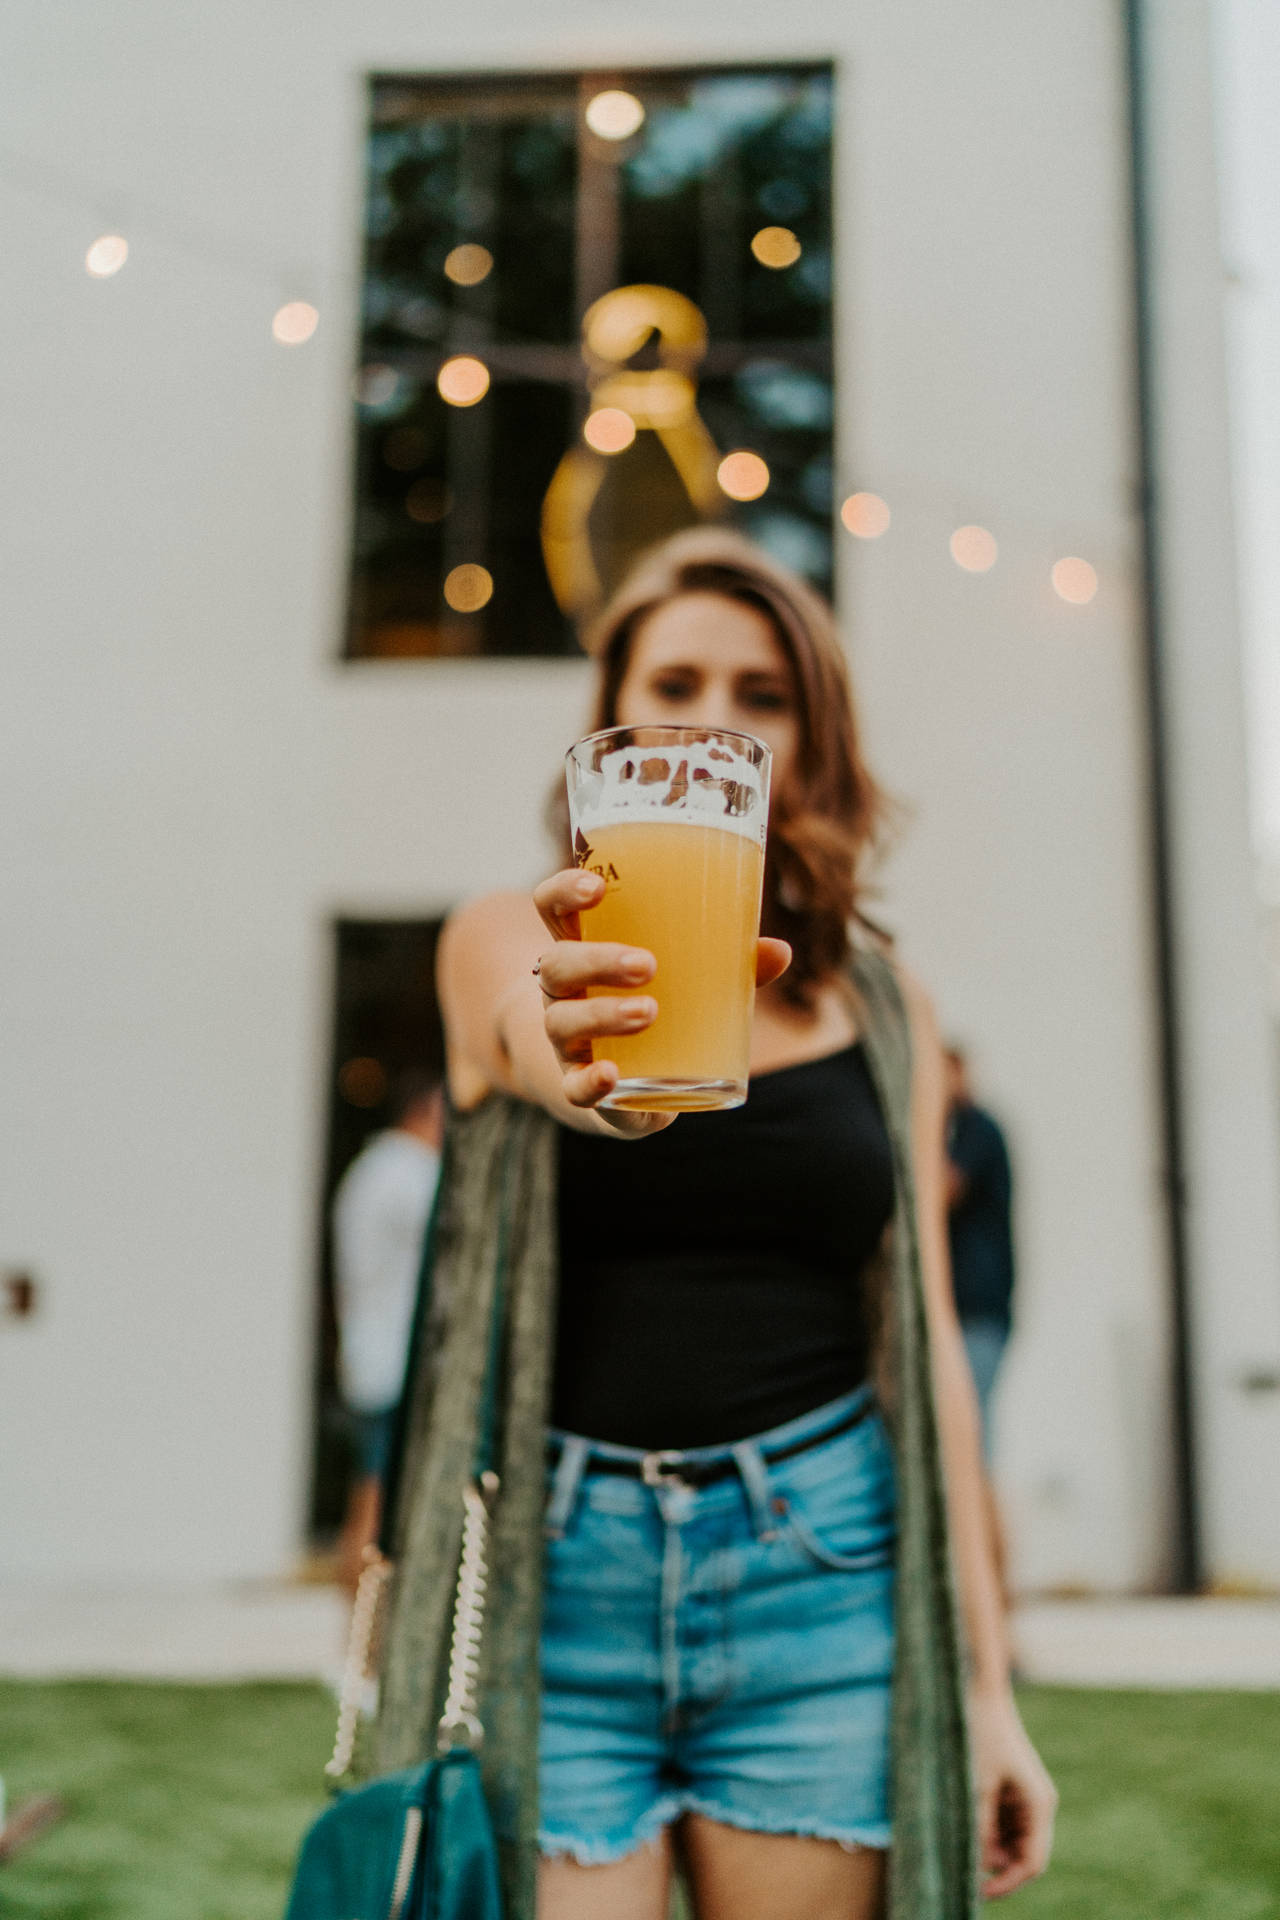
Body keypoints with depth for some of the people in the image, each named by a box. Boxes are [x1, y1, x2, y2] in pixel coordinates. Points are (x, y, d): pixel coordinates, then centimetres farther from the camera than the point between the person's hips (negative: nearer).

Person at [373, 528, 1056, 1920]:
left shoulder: (883, 1006, 9)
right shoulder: (513, 934, 3)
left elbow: (924, 1334, 8)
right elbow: (544, 1053, -21)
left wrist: (985, 1685, 5)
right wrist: (575, 1052, -46)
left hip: (819, 1565, 2)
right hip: (558, 1562, -2)